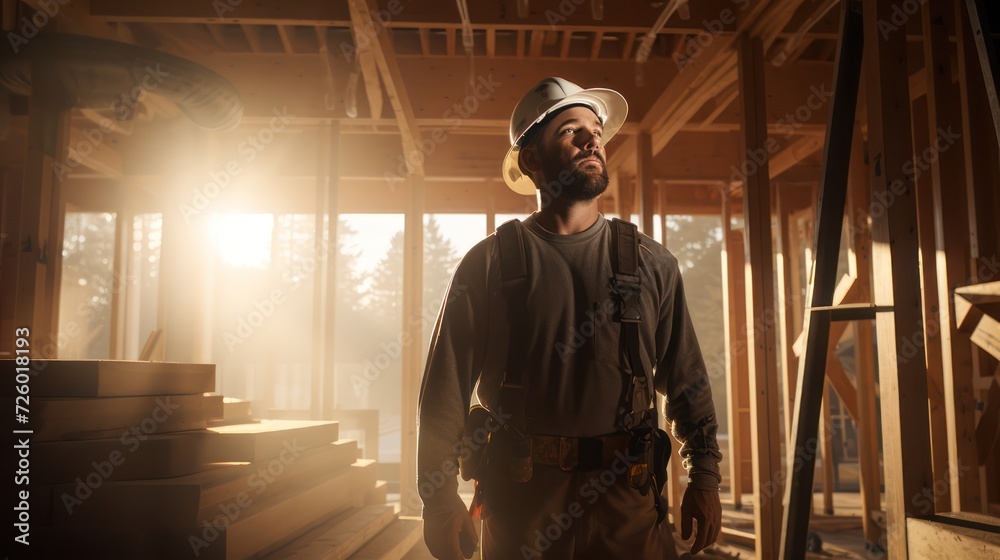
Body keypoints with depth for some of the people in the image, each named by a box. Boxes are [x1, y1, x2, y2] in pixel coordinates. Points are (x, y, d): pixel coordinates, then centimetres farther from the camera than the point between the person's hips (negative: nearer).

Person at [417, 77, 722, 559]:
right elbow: (446, 387, -2)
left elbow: (686, 379, 10)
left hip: (625, 496, 2)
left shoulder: (652, 263, 7)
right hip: (520, 494, -1)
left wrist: (704, 479, 6)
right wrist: (439, 498, -5)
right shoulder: (489, 262, -1)